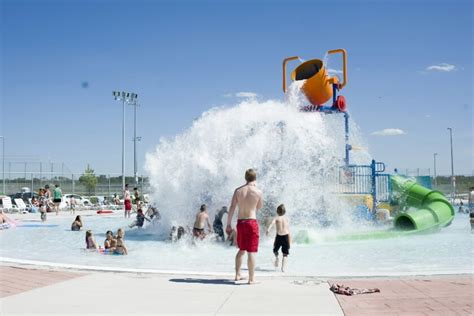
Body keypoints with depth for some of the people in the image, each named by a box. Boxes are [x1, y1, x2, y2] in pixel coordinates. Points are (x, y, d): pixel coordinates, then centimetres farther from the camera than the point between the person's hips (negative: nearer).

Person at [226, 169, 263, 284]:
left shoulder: (238, 190, 0)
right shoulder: (258, 192, -8)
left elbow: (232, 208, -1)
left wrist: (228, 225, 4)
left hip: (240, 222, 4)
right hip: (251, 222, -4)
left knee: (241, 250, 20)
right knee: (251, 251, -1)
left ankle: (237, 275, 24)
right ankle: (251, 279, 1)